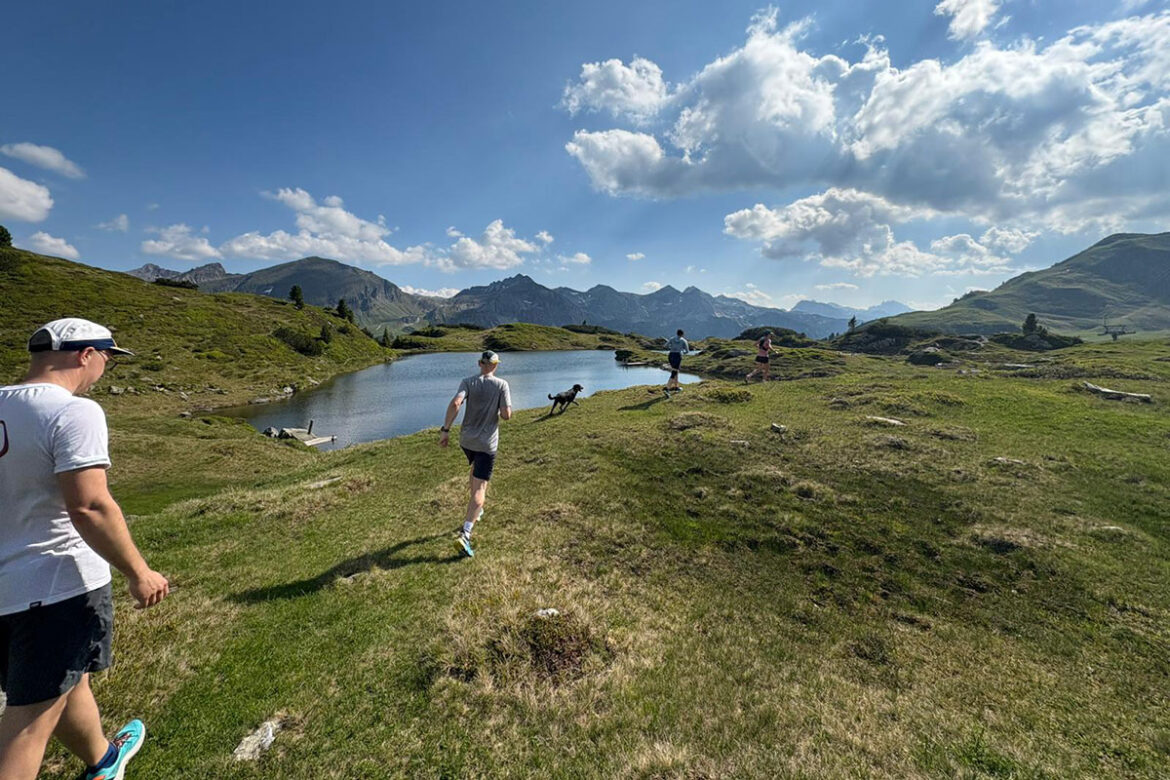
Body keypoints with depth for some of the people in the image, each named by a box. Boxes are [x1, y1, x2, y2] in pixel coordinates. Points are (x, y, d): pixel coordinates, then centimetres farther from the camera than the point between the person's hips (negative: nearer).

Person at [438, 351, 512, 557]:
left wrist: (445, 429, -17)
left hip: (466, 439, 4)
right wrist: (506, 409, 8)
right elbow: (506, 415, -14)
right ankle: (465, 533, -15)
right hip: (487, 443, -4)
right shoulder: (502, 385, -8)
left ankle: (475, 510, 45)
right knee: (480, 487, -4)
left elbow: (455, 403, -19)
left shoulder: (468, 382, -2)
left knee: (475, 469, 32)